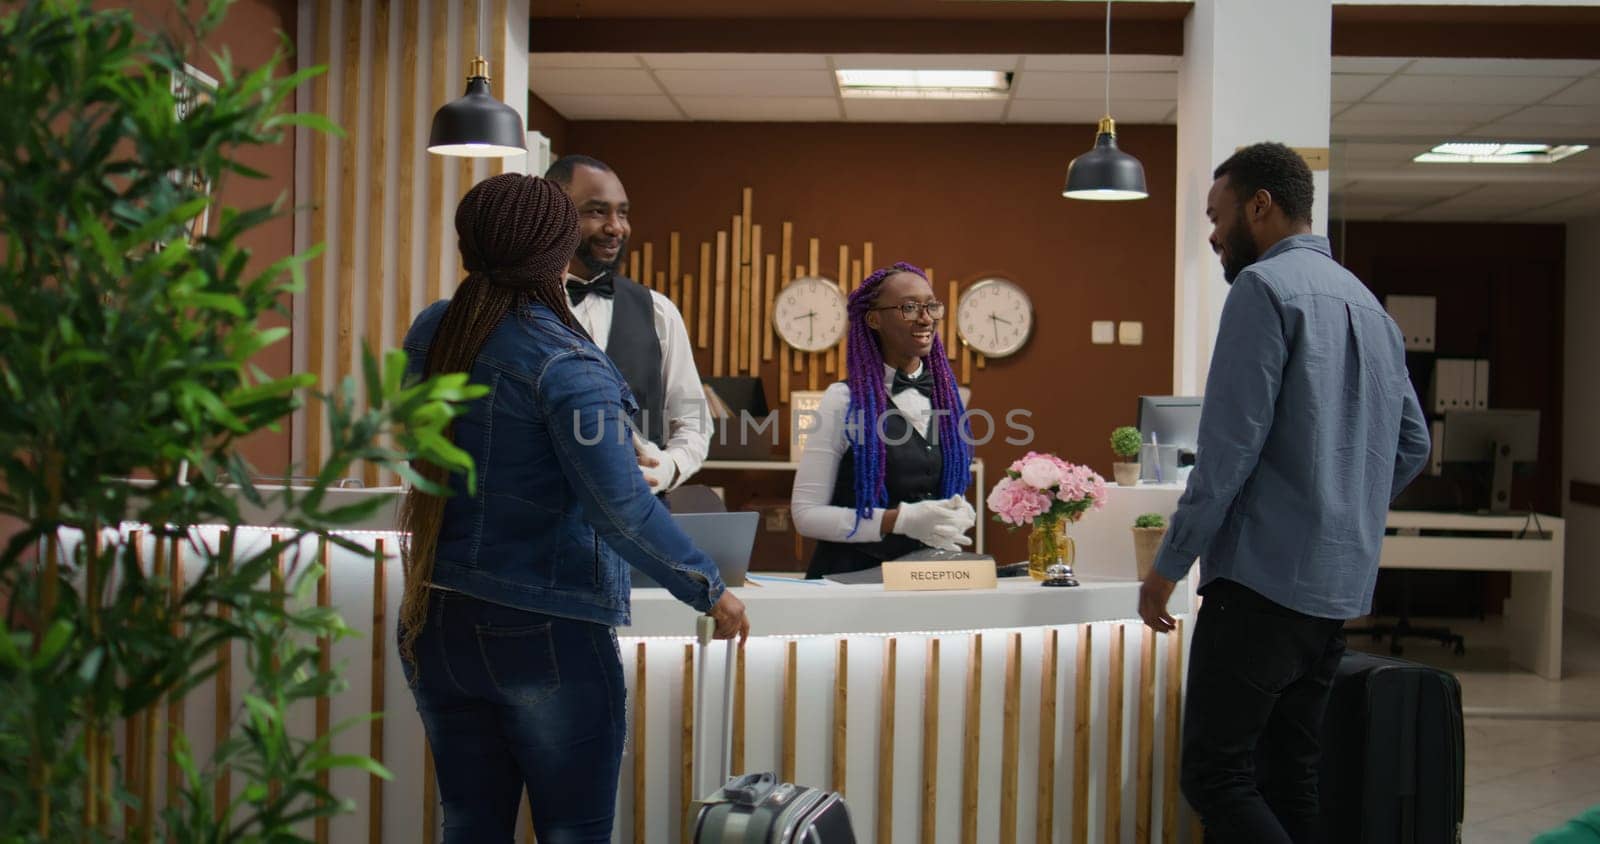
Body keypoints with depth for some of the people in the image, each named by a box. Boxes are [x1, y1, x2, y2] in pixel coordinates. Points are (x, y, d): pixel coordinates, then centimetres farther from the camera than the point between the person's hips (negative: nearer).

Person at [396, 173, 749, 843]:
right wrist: (710, 593, -13)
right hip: (545, 635, -6)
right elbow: (622, 511, -24)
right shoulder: (563, 362, -18)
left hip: (435, 625, 6)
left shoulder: (430, 332, 2)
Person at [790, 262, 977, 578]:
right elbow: (806, 513, -8)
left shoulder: (945, 395, 10)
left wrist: (958, 515, -2)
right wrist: (902, 520, -14)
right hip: (852, 573, -4)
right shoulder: (844, 400, -4)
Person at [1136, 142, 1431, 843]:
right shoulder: (1366, 303, 17)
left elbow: (1231, 445, -15)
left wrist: (1169, 565, -9)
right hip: (1343, 584, 9)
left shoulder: (1264, 287, -9)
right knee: (1291, 778, 12)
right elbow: (1412, 444, 21)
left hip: (1264, 576, -9)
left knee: (1214, 777, -7)